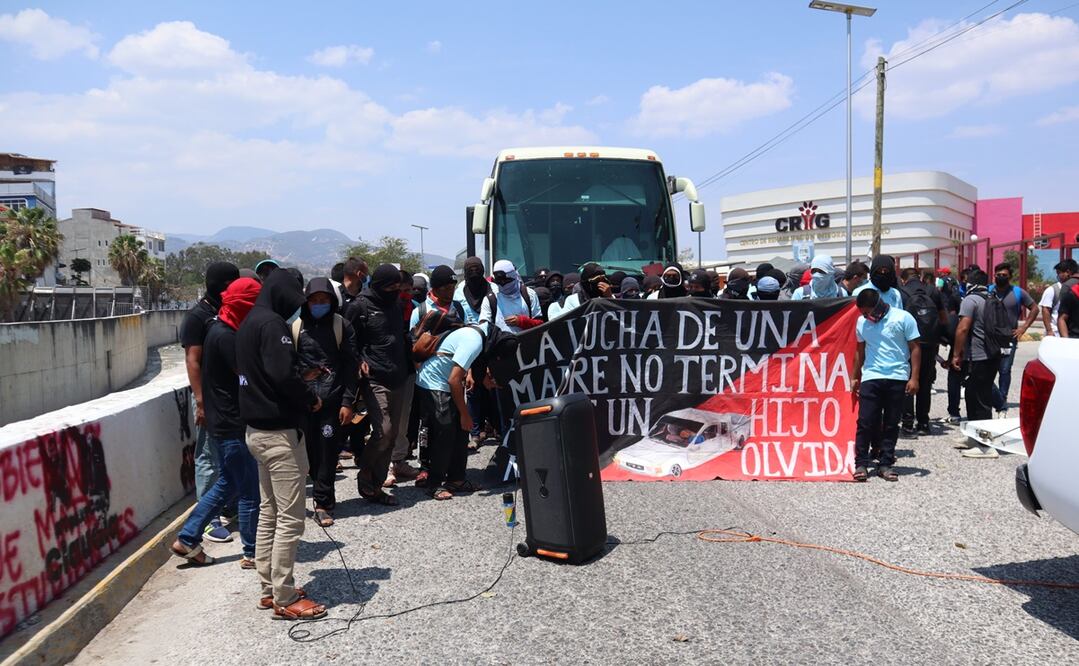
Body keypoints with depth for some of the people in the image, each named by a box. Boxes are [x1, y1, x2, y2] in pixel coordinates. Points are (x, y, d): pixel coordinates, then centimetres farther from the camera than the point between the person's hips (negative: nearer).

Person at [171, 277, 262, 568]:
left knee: (228, 484, 20)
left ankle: (187, 539, 27)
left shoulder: (219, 329, 11)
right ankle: (251, 554, 14)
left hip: (223, 422, 10)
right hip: (232, 426, -10)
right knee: (250, 490, 2)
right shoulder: (226, 336, -20)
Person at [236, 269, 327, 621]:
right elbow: (284, 375, -26)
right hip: (280, 432, -10)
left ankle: (269, 588, 26)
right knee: (290, 517, -4)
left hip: (257, 429, 10)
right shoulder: (272, 324, -17)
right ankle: (284, 599, 3)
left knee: (268, 511, 17)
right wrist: (311, 399, -9)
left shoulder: (248, 323, 14)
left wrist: (302, 395, 7)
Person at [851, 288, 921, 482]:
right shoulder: (862, 322, 8)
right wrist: (855, 377, 17)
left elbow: (914, 348, -2)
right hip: (870, 378, 2)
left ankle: (885, 464, 13)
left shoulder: (903, 318, -3)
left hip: (897, 379, -2)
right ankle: (861, 464, 3)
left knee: (891, 424, 5)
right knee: (865, 422, -4)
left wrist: (914, 378, -8)